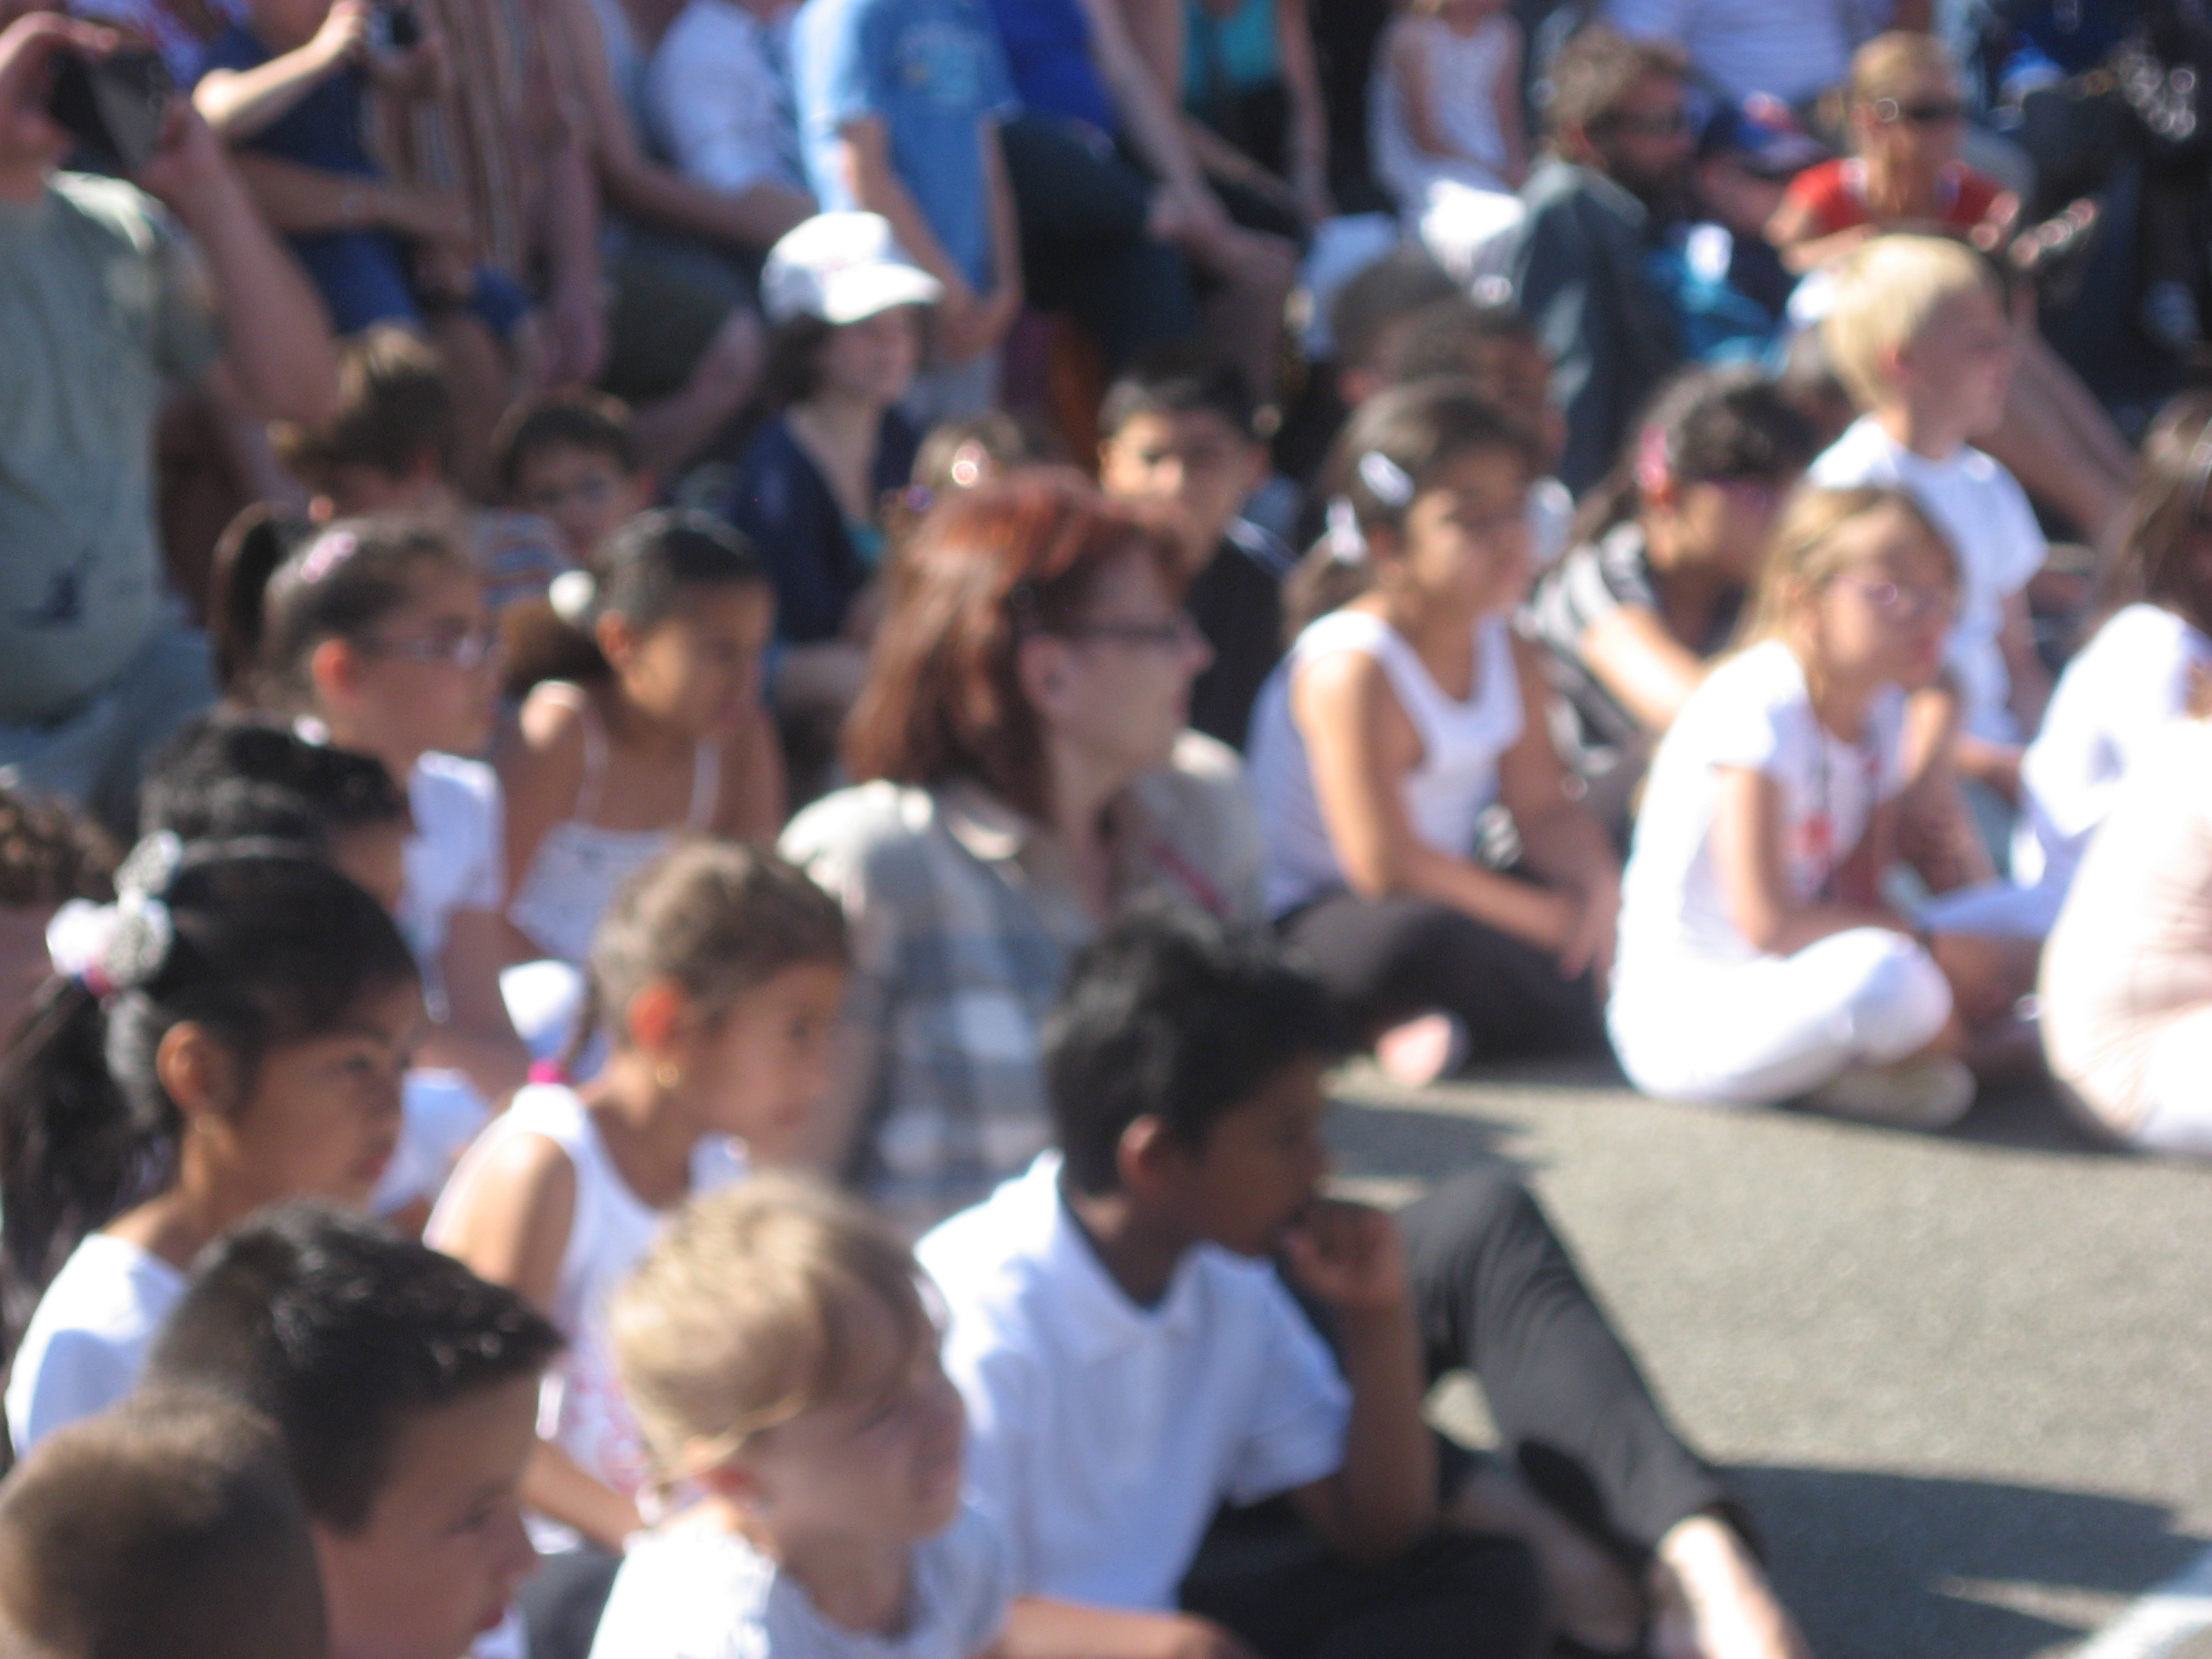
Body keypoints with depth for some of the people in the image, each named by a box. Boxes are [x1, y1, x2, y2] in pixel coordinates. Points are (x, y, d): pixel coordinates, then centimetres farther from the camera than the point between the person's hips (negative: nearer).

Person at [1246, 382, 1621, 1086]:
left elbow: (1543, 809, 5)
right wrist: (1546, 916, -21)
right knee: (1412, 941, -41)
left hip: (1444, 895, 9)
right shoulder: (1351, 668, -23)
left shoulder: (1509, 653, 4)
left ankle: (1417, 1023, -11)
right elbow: (1385, 863, -25)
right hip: (1311, 917, -9)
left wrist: (1597, 883, -18)